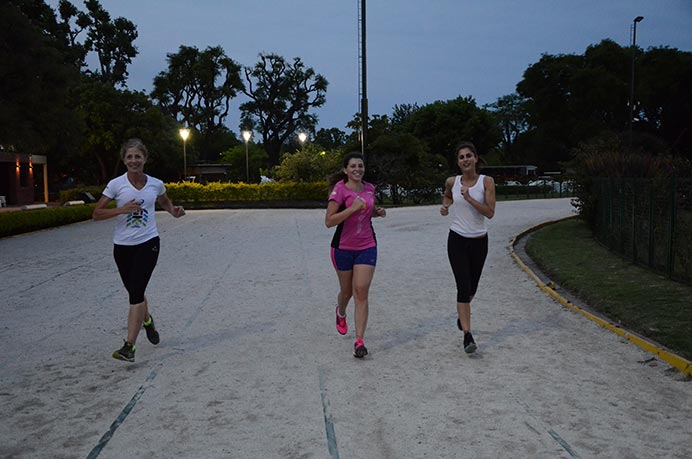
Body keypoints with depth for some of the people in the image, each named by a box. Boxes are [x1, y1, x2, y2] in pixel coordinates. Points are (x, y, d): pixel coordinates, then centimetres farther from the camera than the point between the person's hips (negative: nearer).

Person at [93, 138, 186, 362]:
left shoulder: (156, 184, 0)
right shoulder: (116, 184, -5)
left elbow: (165, 202, 22)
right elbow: (96, 213, -4)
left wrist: (174, 210, 0)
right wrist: (121, 209, -18)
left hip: (148, 243, -1)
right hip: (123, 245, 2)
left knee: (136, 292, -13)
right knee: (134, 292, 15)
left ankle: (129, 346, -11)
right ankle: (147, 320, 48)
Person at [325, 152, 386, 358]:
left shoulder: (369, 188, 4)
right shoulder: (340, 189, -12)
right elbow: (329, 221, -19)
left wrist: (378, 212, 2)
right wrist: (353, 208, -26)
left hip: (367, 247, 2)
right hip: (343, 248, -2)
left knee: (361, 292, -9)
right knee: (346, 291, 14)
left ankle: (359, 342, -6)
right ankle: (341, 313, 51)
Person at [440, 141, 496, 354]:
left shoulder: (486, 181, -7)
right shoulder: (452, 182, -1)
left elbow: (490, 212, -14)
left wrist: (469, 198, -23)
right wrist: (445, 207, 4)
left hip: (479, 240, 1)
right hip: (457, 240, -1)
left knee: (472, 287, 15)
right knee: (463, 286, -12)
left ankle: (462, 313, 47)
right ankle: (467, 335, -10)